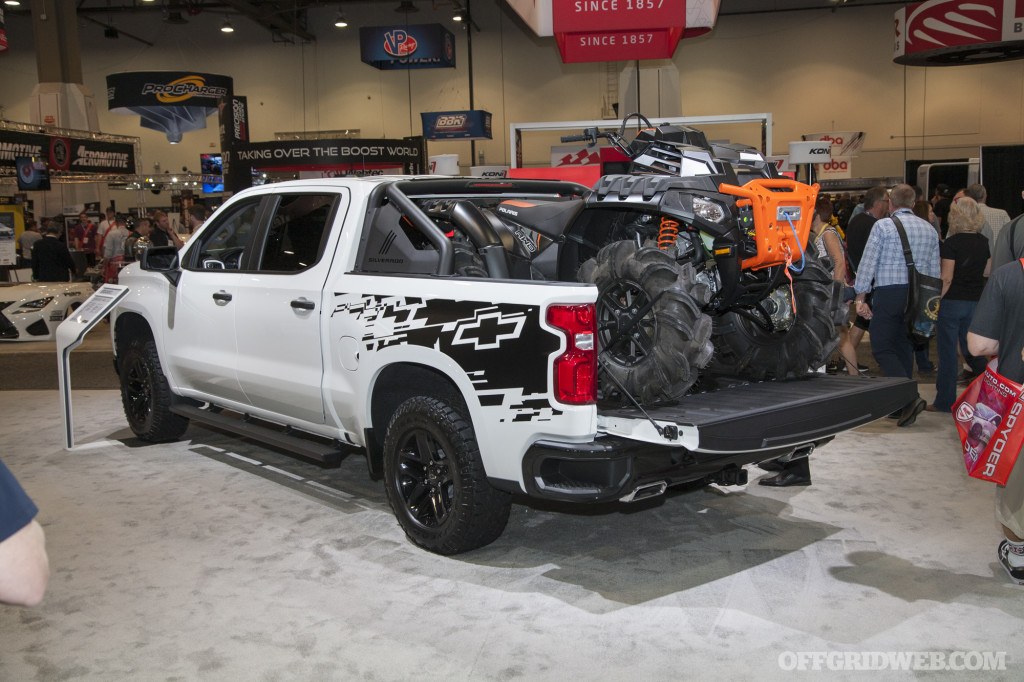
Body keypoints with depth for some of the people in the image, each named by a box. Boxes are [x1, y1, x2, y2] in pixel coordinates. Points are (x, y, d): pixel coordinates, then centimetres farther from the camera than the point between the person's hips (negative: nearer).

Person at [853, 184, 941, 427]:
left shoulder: (883, 226, -5)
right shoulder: (929, 229, 12)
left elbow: (868, 263, -8)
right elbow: (935, 270, 13)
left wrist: (860, 297, -4)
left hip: (889, 292, -6)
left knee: (882, 348, -2)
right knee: (904, 347, 13)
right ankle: (900, 406, 18)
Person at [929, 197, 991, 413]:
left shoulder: (951, 243, -13)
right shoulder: (984, 243, 5)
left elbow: (946, 277, -17)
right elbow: (987, 272, 14)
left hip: (952, 301, -6)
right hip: (975, 301, 6)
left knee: (948, 351, 2)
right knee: (971, 350, 19)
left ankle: (945, 401, 8)